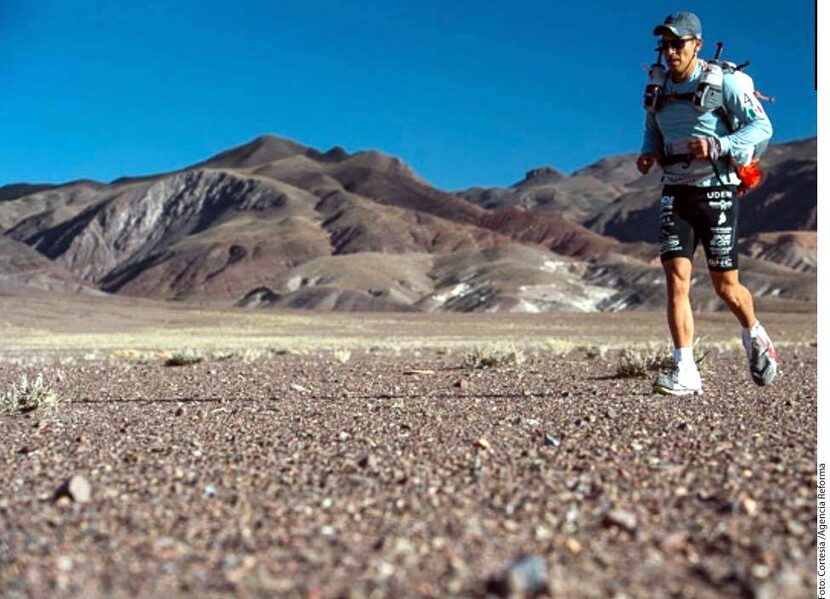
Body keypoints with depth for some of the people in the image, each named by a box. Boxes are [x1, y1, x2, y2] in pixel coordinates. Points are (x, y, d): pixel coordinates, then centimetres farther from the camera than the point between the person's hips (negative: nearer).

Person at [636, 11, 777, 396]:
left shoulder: (723, 82, -8)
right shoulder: (659, 88, 8)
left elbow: (762, 127, -13)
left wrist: (717, 145, -28)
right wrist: (647, 153, 1)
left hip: (717, 191, -4)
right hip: (676, 191, 4)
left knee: (726, 286, 4)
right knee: (676, 276, -12)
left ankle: (754, 335, 36)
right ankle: (685, 372, -12)